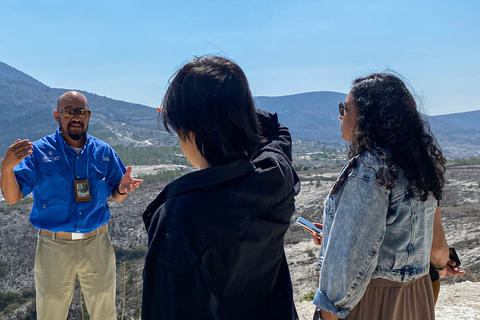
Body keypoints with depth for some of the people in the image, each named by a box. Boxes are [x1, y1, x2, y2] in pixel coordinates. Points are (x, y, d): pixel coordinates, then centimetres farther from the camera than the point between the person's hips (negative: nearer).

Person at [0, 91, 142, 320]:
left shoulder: (103, 152, 2)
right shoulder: (39, 151, -6)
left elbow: (115, 197, 7)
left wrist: (123, 189, -17)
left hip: (96, 243, 2)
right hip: (54, 246, -2)